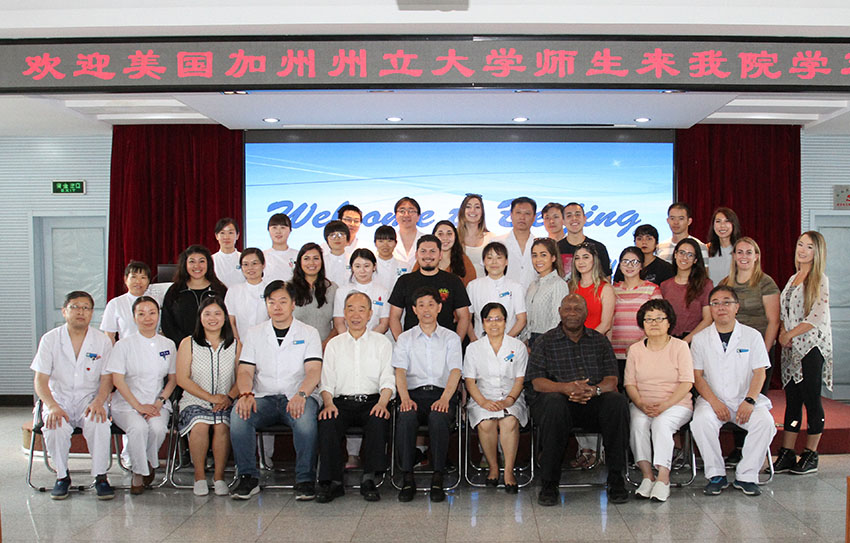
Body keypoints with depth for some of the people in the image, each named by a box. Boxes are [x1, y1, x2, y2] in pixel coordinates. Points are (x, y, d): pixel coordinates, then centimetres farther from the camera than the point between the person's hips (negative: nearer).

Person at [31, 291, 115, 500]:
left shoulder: (102, 341, 3)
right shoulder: (50, 339, 2)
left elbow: (107, 379, 3)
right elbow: (40, 381, -2)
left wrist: (98, 402, -19)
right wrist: (53, 406, -20)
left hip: (90, 398, 0)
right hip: (59, 398, 0)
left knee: (99, 424, -32)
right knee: (54, 427, -31)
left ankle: (100, 477, -15)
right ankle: (62, 476, -7)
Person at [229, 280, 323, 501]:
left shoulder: (308, 333, 8)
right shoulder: (254, 334, 15)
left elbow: (314, 370, -5)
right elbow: (245, 370, 6)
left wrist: (301, 394, -26)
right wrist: (246, 394, -16)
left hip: (297, 397, -2)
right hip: (264, 398, 2)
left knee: (305, 417, -36)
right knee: (239, 414, -29)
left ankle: (305, 479, -21)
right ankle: (248, 477, -15)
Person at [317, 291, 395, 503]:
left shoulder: (382, 342, 13)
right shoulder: (334, 344, 17)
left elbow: (388, 380, 4)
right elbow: (327, 382, 10)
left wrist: (382, 403, -15)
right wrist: (328, 403, -10)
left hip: (372, 401, -1)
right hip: (341, 402, 1)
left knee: (379, 420, -33)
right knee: (327, 422, -30)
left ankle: (368, 479, -23)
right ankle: (332, 481, -22)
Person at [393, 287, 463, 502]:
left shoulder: (451, 337, 15)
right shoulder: (405, 338, 18)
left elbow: (455, 371, 1)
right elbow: (400, 371, 4)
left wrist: (445, 398, -18)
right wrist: (405, 398, -16)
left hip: (441, 394, -1)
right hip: (414, 393, 1)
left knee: (438, 418, -35)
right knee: (406, 418, -33)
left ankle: (438, 479, -26)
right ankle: (407, 478, -26)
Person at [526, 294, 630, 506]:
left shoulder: (600, 341, 16)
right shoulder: (545, 342, 9)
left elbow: (612, 381, 5)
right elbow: (536, 382, -3)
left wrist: (594, 390, -19)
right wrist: (566, 388, -21)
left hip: (593, 403, 2)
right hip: (560, 401, -2)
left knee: (617, 401, -29)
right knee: (553, 402, -36)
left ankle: (616, 479, -20)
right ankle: (549, 482, -26)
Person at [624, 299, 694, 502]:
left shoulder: (680, 346, 2)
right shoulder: (635, 349, 10)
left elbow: (686, 383, -6)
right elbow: (629, 383, 5)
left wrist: (664, 405, -19)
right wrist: (641, 404, -15)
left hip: (676, 404, -2)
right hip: (643, 404, 2)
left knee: (661, 423, -33)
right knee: (638, 422, -30)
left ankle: (663, 478, -30)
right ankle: (647, 476, -26)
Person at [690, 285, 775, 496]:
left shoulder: (752, 336, 6)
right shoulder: (700, 339, 6)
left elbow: (759, 373, 1)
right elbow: (697, 376, 1)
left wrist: (749, 401, -15)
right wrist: (714, 402, -14)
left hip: (745, 400, 1)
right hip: (712, 400, 0)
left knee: (765, 422, -28)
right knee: (701, 421, -31)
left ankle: (746, 476, -12)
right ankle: (716, 475, -15)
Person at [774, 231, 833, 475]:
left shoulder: (820, 280, -8)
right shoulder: (793, 279, 14)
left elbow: (817, 318, -16)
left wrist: (790, 334, -11)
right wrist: (783, 332, -1)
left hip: (812, 346, -7)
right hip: (791, 347, 7)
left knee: (811, 400, -1)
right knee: (792, 400, 8)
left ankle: (811, 456, 9)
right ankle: (787, 455, 11)